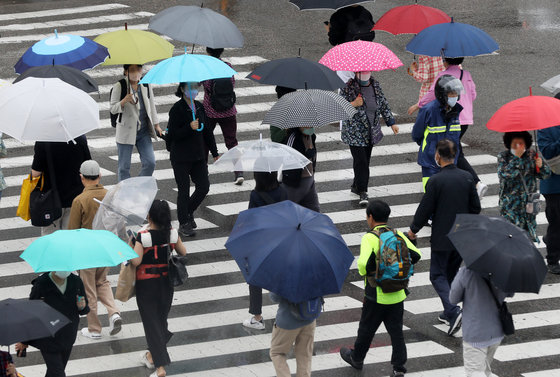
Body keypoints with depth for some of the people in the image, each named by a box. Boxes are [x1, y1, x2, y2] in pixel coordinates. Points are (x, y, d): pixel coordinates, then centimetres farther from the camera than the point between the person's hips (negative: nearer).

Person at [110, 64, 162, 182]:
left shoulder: (146, 84, 4)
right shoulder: (119, 86, -8)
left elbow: (152, 105, 15)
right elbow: (113, 109, -9)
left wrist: (156, 125, 16)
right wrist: (124, 101, -28)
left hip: (144, 131, 4)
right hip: (126, 131, -4)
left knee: (150, 163, -2)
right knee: (124, 167, 1)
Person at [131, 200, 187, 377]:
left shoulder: (143, 237, -21)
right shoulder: (172, 233, -7)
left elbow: (136, 261, -24)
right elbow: (183, 253, 6)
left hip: (146, 283, -5)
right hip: (166, 281, 5)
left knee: (151, 321, 0)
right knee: (161, 317, 22)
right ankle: (152, 355, 40)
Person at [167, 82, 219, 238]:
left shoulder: (199, 107, 8)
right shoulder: (177, 109, -12)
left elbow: (206, 131, 16)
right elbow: (172, 134, -16)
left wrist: (214, 152, 16)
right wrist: (189, 128, -28)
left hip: (198, 155, 6)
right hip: (181, 158, -6)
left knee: (204, 186, 4)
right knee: (184, 190, 0)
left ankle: (189, 211, 29)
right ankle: (184, 224, 12)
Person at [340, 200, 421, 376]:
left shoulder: (369, 238, -15)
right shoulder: (398, 235, 1)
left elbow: (363, 264, -27)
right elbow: (415, 255, -4)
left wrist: (364, 270, -4)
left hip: (376, 295, -4)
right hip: (398, 294, 4)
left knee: (366, 328, 15)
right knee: (396, 330, 10)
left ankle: (356, 357, 34)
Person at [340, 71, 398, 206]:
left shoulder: (375, 85, 6)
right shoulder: (348, 87, -10)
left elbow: (383, 104, 16)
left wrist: (391, 122, 14)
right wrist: (353, 104, -25)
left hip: (371, 132, 6)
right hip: (354, 133, -5)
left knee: (366, 160, 11)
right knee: (361, 162, -11)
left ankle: (356, 186, 28)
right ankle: (362, 192, -5)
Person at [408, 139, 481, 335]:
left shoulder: (435, 181, -18)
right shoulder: (467, 178, -2)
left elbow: (425, 209, -12)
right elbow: (476, 207, 4)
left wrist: (413, 229, 4)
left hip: (442, 238, -5)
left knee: (438, 275, 4)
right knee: (451, 274, 20)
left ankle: (453, 311, -16)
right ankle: (449, 314, 26)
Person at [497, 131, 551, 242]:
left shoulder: (531, 155, 5)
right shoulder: (503, 156, -2)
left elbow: (545, 175, 3)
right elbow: (504, 174, -20)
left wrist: (541, 166, -20)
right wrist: (516, 157, -22)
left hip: (529, 199, 3)